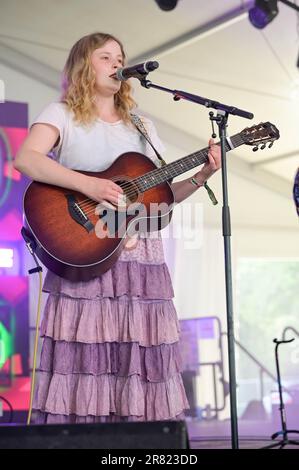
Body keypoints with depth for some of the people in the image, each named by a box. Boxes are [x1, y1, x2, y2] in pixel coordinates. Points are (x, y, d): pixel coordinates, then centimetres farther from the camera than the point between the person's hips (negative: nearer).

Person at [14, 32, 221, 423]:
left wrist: (201, 176, 2)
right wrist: (87, 185, -22)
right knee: (84, 353, -8)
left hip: (140, 255, 4)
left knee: (140, 356, -1)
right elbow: (25, 159, -13)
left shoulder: (142, 126, 21)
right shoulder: (62, 114, 7)